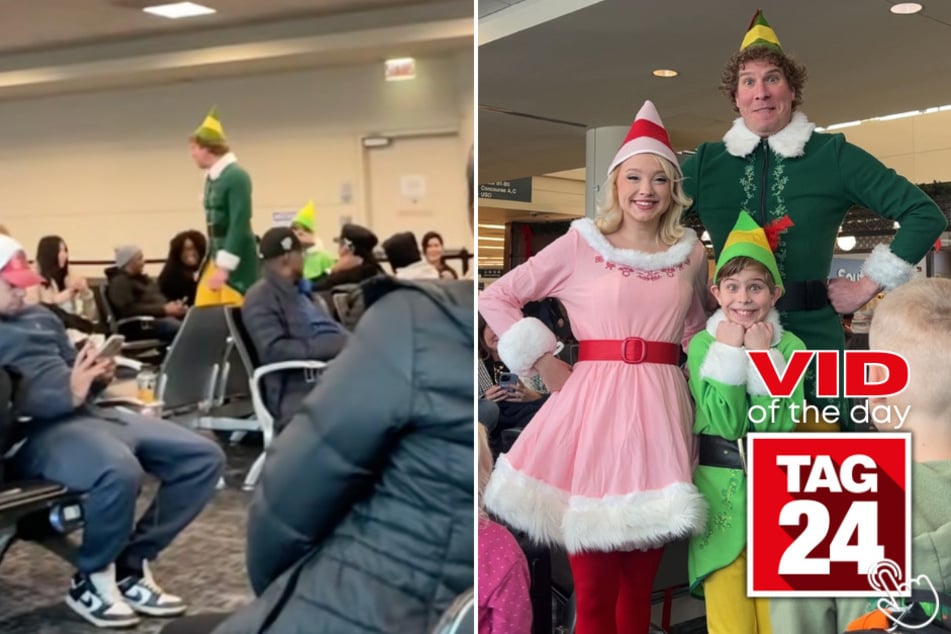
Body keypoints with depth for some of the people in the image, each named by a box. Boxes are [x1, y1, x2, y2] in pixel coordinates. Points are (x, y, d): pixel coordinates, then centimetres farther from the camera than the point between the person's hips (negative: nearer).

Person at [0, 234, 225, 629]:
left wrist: (99, 376, 3)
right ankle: (90, 580, -11)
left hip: (86, 413, 9)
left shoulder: (38, 316, 26)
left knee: (203, 456, -2)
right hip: (37, 429, -8)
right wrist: (67, 393, -27)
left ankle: (131, 566, 0)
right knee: (119, 471, -39)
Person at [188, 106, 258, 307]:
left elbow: (239, 226, -19)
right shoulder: (211, 177, 10)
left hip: (235, 261, -8)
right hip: (216, 256, 8)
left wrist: (224, 268, -20)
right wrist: (214, 262, 17)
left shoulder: (237, 176, -14)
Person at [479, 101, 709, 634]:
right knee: (594, 584, -1)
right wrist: (543, 360, -3)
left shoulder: (691, 253, 11)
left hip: (661, 406, 3)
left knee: (642, 578, 10)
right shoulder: (580, 244, 0)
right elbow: (496, 298, 3)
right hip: (593, 401, -3)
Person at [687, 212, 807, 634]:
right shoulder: (701, 345, -3)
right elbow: (725, 423, -15)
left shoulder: (790, 347, 0)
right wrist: (730, 353, -14)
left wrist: (762, 356, -14)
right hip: (720, 490, -1)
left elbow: (778, 425, -13)